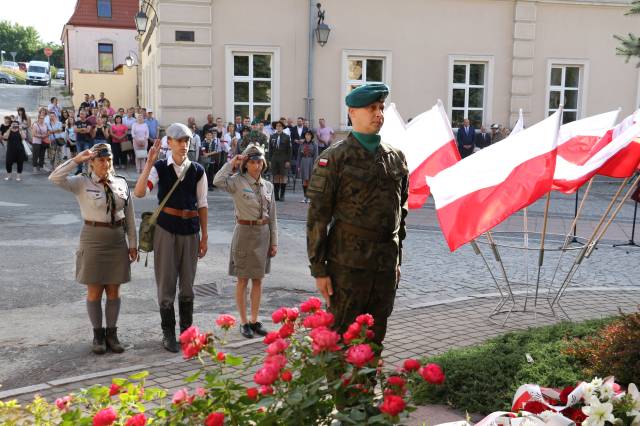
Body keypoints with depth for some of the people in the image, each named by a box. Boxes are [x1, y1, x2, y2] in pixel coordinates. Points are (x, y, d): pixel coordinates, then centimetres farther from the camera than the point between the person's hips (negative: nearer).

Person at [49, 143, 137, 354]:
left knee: (114, 291, 10)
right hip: (93, 240, -2)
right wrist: (77, 159, -21)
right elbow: (55, 178, -20)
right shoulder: (82, 183, -4)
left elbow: (129, 216, 7)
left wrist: (133, 244, 6)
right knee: (94, 291, 6)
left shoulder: (122, 183, 3)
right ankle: (98, 335, 21)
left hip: (118, 240, 3)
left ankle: (112, 333, 22)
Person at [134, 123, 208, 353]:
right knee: (166, 282, 4)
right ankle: (168, 333, 19)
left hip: (190, 230, 2)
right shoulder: (160, 168, -4)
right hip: (166, 228, -2)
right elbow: (139, 193, -18)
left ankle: (186, 330, 26)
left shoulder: (197, 170, 2)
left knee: (187, 284, 11)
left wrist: (204, 235, 5)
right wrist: (149, 163, -26)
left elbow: (202, 204, 5)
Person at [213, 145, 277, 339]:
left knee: (258, 280, 11)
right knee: (243, 280, 5)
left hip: (263, 234, 5)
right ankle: (243, 322, 16)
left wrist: (274, 241, 8)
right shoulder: (237, 182, -8)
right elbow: (218, 181, -29)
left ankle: (254, 320, 22)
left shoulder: (268, 186, 6)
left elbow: (272, 216, 10)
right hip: (244, 233, -4)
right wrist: (232, 163, -16)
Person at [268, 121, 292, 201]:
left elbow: (289, 150, 0)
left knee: (283, 177, -2)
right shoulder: (272, 137, 9)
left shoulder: (286, 137, 1)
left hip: (283, 160, -2)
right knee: (275, 177, 3)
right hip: (274, 159, 3)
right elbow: (270, 149, 11)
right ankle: (276, 195, 7)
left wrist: (288, 161, -6)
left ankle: (282, 195, 3)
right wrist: (270, 160, 5)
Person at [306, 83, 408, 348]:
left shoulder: (396, 158, 10)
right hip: (348, 264, -5)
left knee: (375, 339, 14)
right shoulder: (335, 158, -7)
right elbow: (317, 217, -9)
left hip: (386, 266, 5)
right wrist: (318, 269, -11)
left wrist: (397, 261, 16)